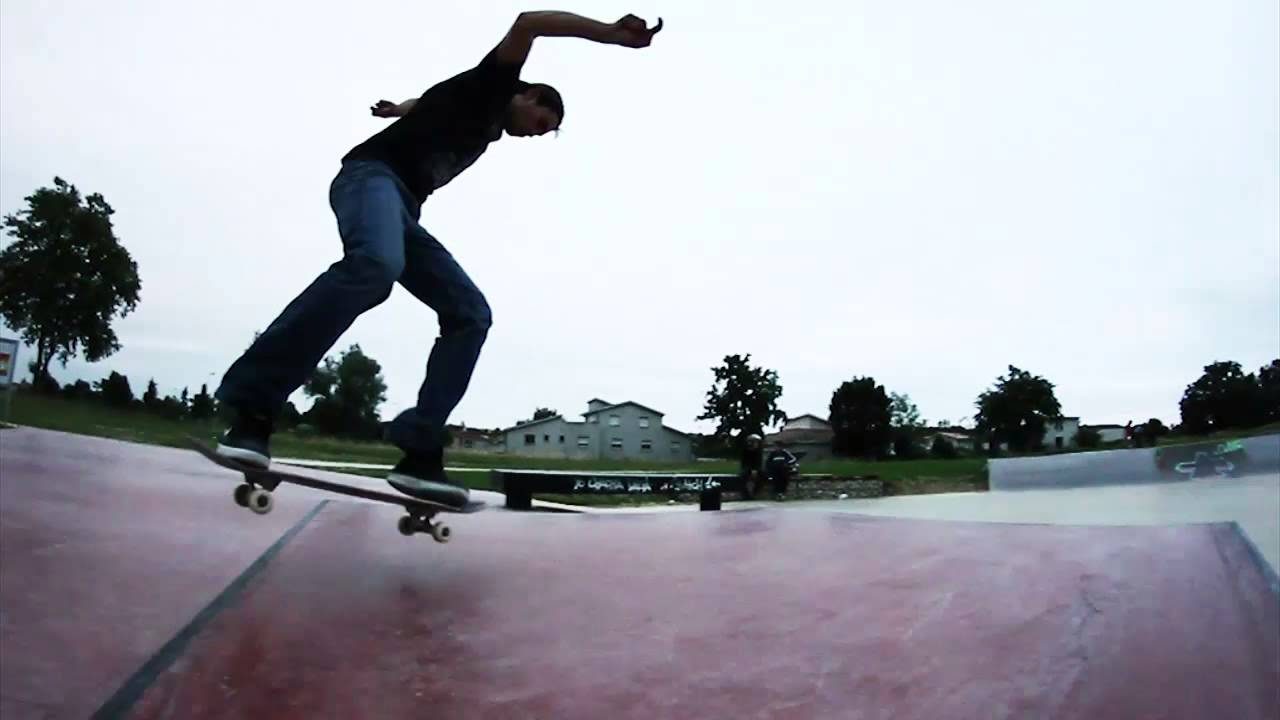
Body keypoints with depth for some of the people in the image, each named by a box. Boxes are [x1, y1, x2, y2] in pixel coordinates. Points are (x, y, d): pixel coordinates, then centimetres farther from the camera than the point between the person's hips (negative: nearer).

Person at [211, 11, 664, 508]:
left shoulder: (490, 124, 33)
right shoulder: (490, 88, 10)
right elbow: (528, 23, -8)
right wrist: (614, 34, -16)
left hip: (403, 209, 9)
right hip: (371, 175, -9)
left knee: (471, 313, -9)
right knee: (375, 263, -40)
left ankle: (419, 452, -21)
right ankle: (253, 408, -38)